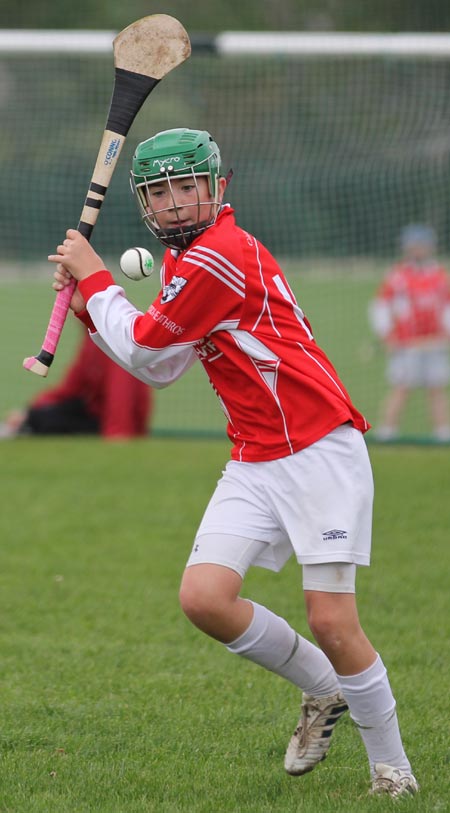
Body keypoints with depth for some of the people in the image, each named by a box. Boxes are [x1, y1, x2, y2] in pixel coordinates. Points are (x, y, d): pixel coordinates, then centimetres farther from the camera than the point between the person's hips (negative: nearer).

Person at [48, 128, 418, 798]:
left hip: (319, 450, -8)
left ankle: (391, 766, 6)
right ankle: (324, 691, 14)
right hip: (254, 463, 9)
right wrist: (89, 305, 13)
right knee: (203, 597, -8)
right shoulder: (185, 261, 14)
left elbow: (142, 348, -9)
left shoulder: (221, 256, -16)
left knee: (331, 619, -12)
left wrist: (94, 278, 4)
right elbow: (158, 369, 22)